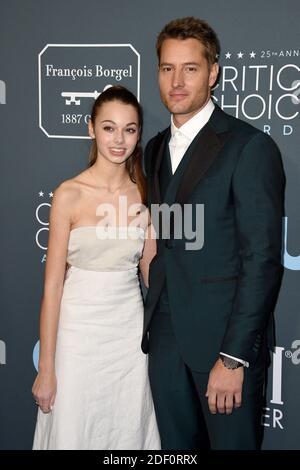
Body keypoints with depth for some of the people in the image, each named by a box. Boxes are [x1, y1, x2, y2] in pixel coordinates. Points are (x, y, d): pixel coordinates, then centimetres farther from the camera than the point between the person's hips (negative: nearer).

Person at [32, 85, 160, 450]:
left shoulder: (145, 196, 1)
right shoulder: (69, 195, -10)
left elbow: (151, 272, 10)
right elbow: (53, 285, -9)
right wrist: (46, 368, -8)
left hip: (131, 334, 3)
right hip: (79, 334, -3)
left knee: (128, 433, 14)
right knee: (74, 434, 9)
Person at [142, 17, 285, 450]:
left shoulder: (251, 147, -10)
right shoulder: (155, 149, 12)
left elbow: (263, 259, -14)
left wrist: (234, 356, -17)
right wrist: (153, 324, 6)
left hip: (225, 338, -6)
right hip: (166, 337, 6)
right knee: (176, 448, 16)